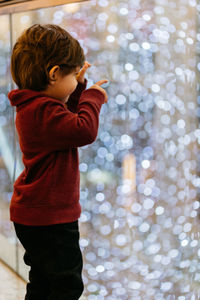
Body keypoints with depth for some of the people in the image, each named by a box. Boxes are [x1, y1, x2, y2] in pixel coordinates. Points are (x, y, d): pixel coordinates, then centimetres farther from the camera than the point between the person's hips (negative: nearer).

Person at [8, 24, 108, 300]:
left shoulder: (32, 106, 10)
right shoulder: (44, 110, -23)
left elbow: (66, 120, 25)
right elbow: (84, 130, -33)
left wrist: (79, 89, 14)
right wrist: (93, 97, -16)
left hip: (32, 214, 11)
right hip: (49, 216, -11)